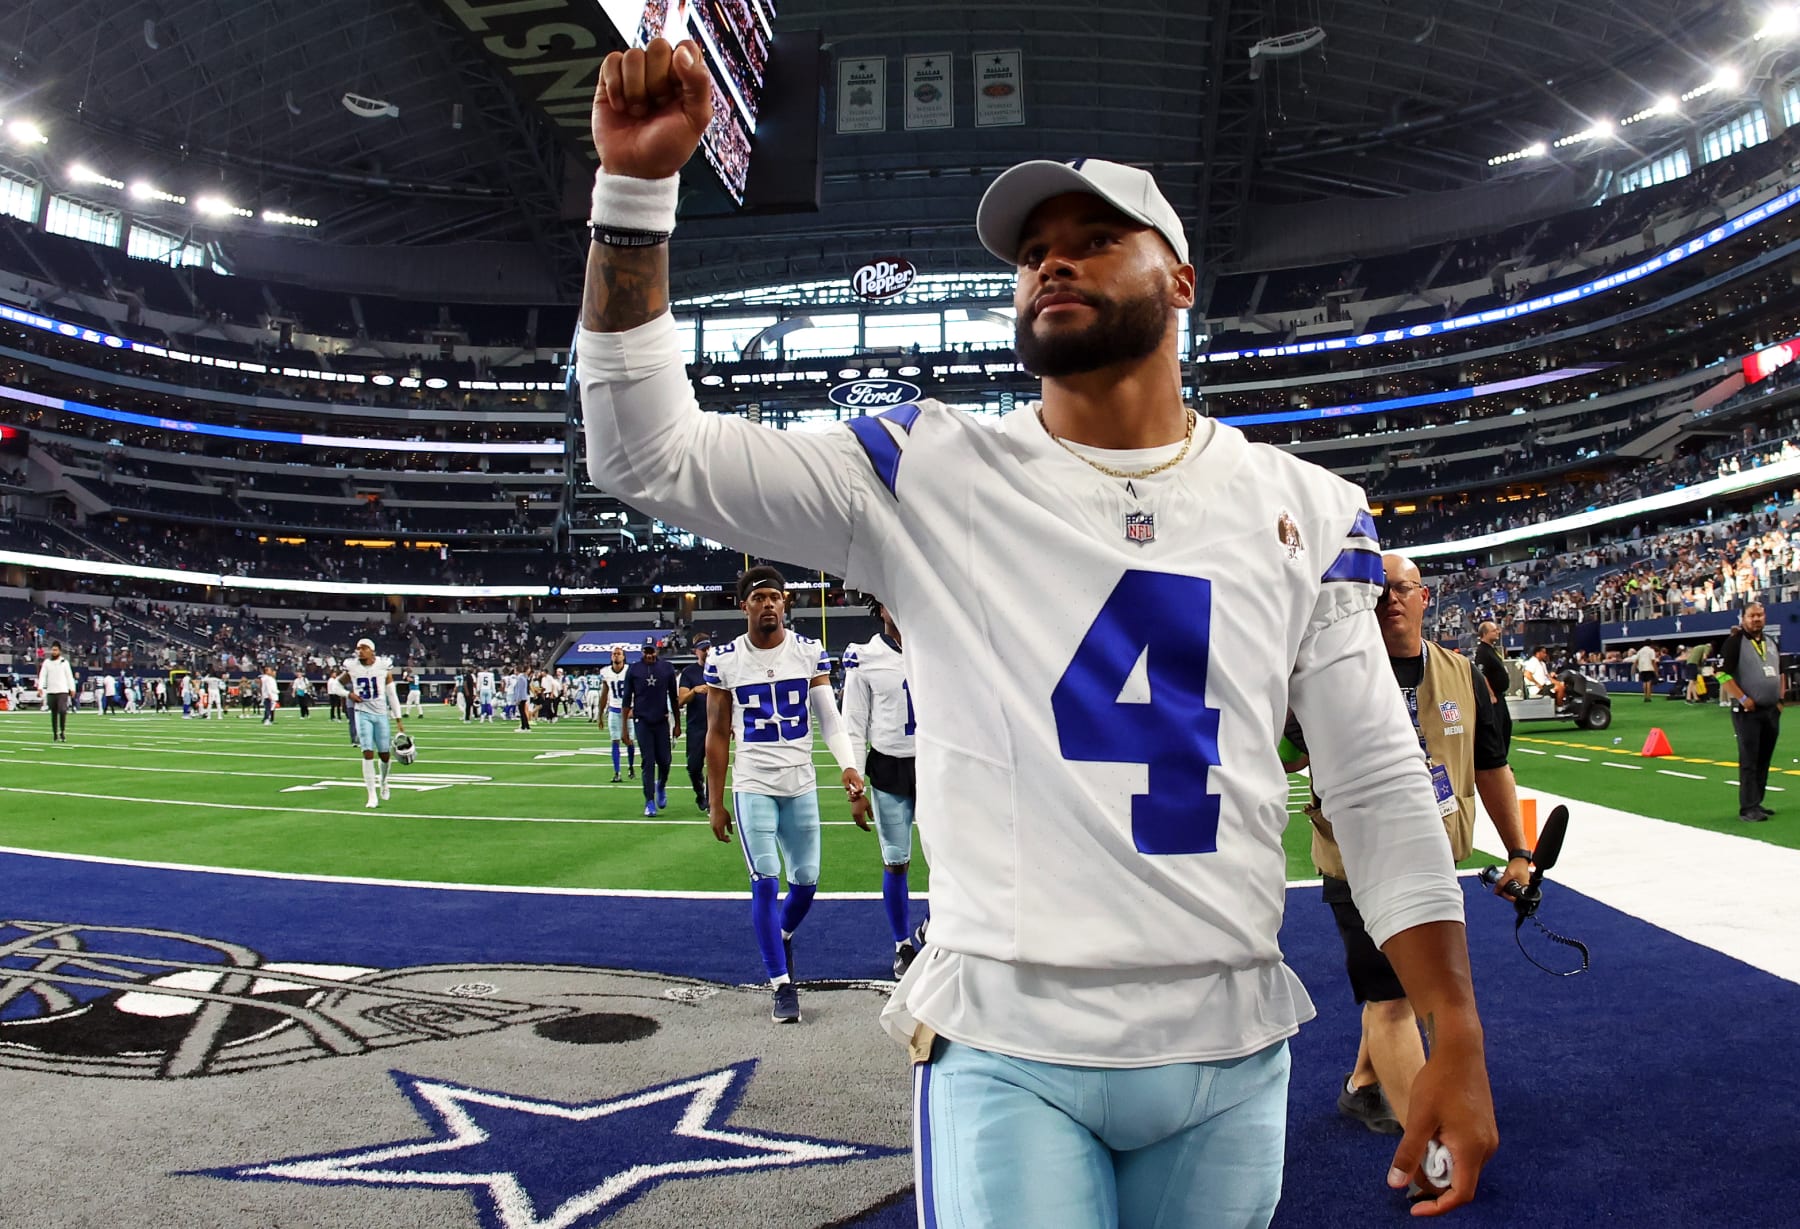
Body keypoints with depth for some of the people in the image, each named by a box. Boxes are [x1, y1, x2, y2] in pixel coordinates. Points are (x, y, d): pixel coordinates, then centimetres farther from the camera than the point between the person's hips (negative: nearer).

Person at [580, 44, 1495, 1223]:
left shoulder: (1303, 508, 3)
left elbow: (1381, 785, 4)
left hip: (1231, 1049, 3)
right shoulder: (932, 475, -2)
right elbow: (649, 452, -6)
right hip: (1006, 1048, -2)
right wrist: (637, 184, -14)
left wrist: (1456, 1031, -1)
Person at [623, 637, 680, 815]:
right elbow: (627, 700, 2)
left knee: (664, 760, 3)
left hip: (661, 721, 1)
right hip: (642, 721, -1)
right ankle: (650, 802, 5)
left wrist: (677, 724, 7)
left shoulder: (667, 669, 0)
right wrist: (624, 727, 0)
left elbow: (673, 698, 7)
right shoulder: (633, 669, -2)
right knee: (648, 762, -2)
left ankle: (661, 786, 34)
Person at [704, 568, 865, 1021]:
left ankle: (782, 938, 40)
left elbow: (829, 718, -4)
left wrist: (849, 768, -21)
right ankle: (782, 985, 8)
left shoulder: (810, 653, -1)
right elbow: (717, 735, 2)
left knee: (806, 880, 8)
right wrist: (716, 803, 3)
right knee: (766, 883, -6)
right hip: (753, 786, -2)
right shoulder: (725, 661, -4)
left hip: (801, 784, 2)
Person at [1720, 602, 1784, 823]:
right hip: (1747, 711, -7)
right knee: (1749, 761, -8)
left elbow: (1780, 672, 24)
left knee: (1764, 760, 10)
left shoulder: (1771, 642, 15)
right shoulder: (1735, 642, -8)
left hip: (1771, 711, 7)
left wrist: (1781, 698, 12)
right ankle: (1748, 808, -5)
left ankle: (1756, 803, 18)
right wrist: (1743, 699, -18)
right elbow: (1723, 674, -14)